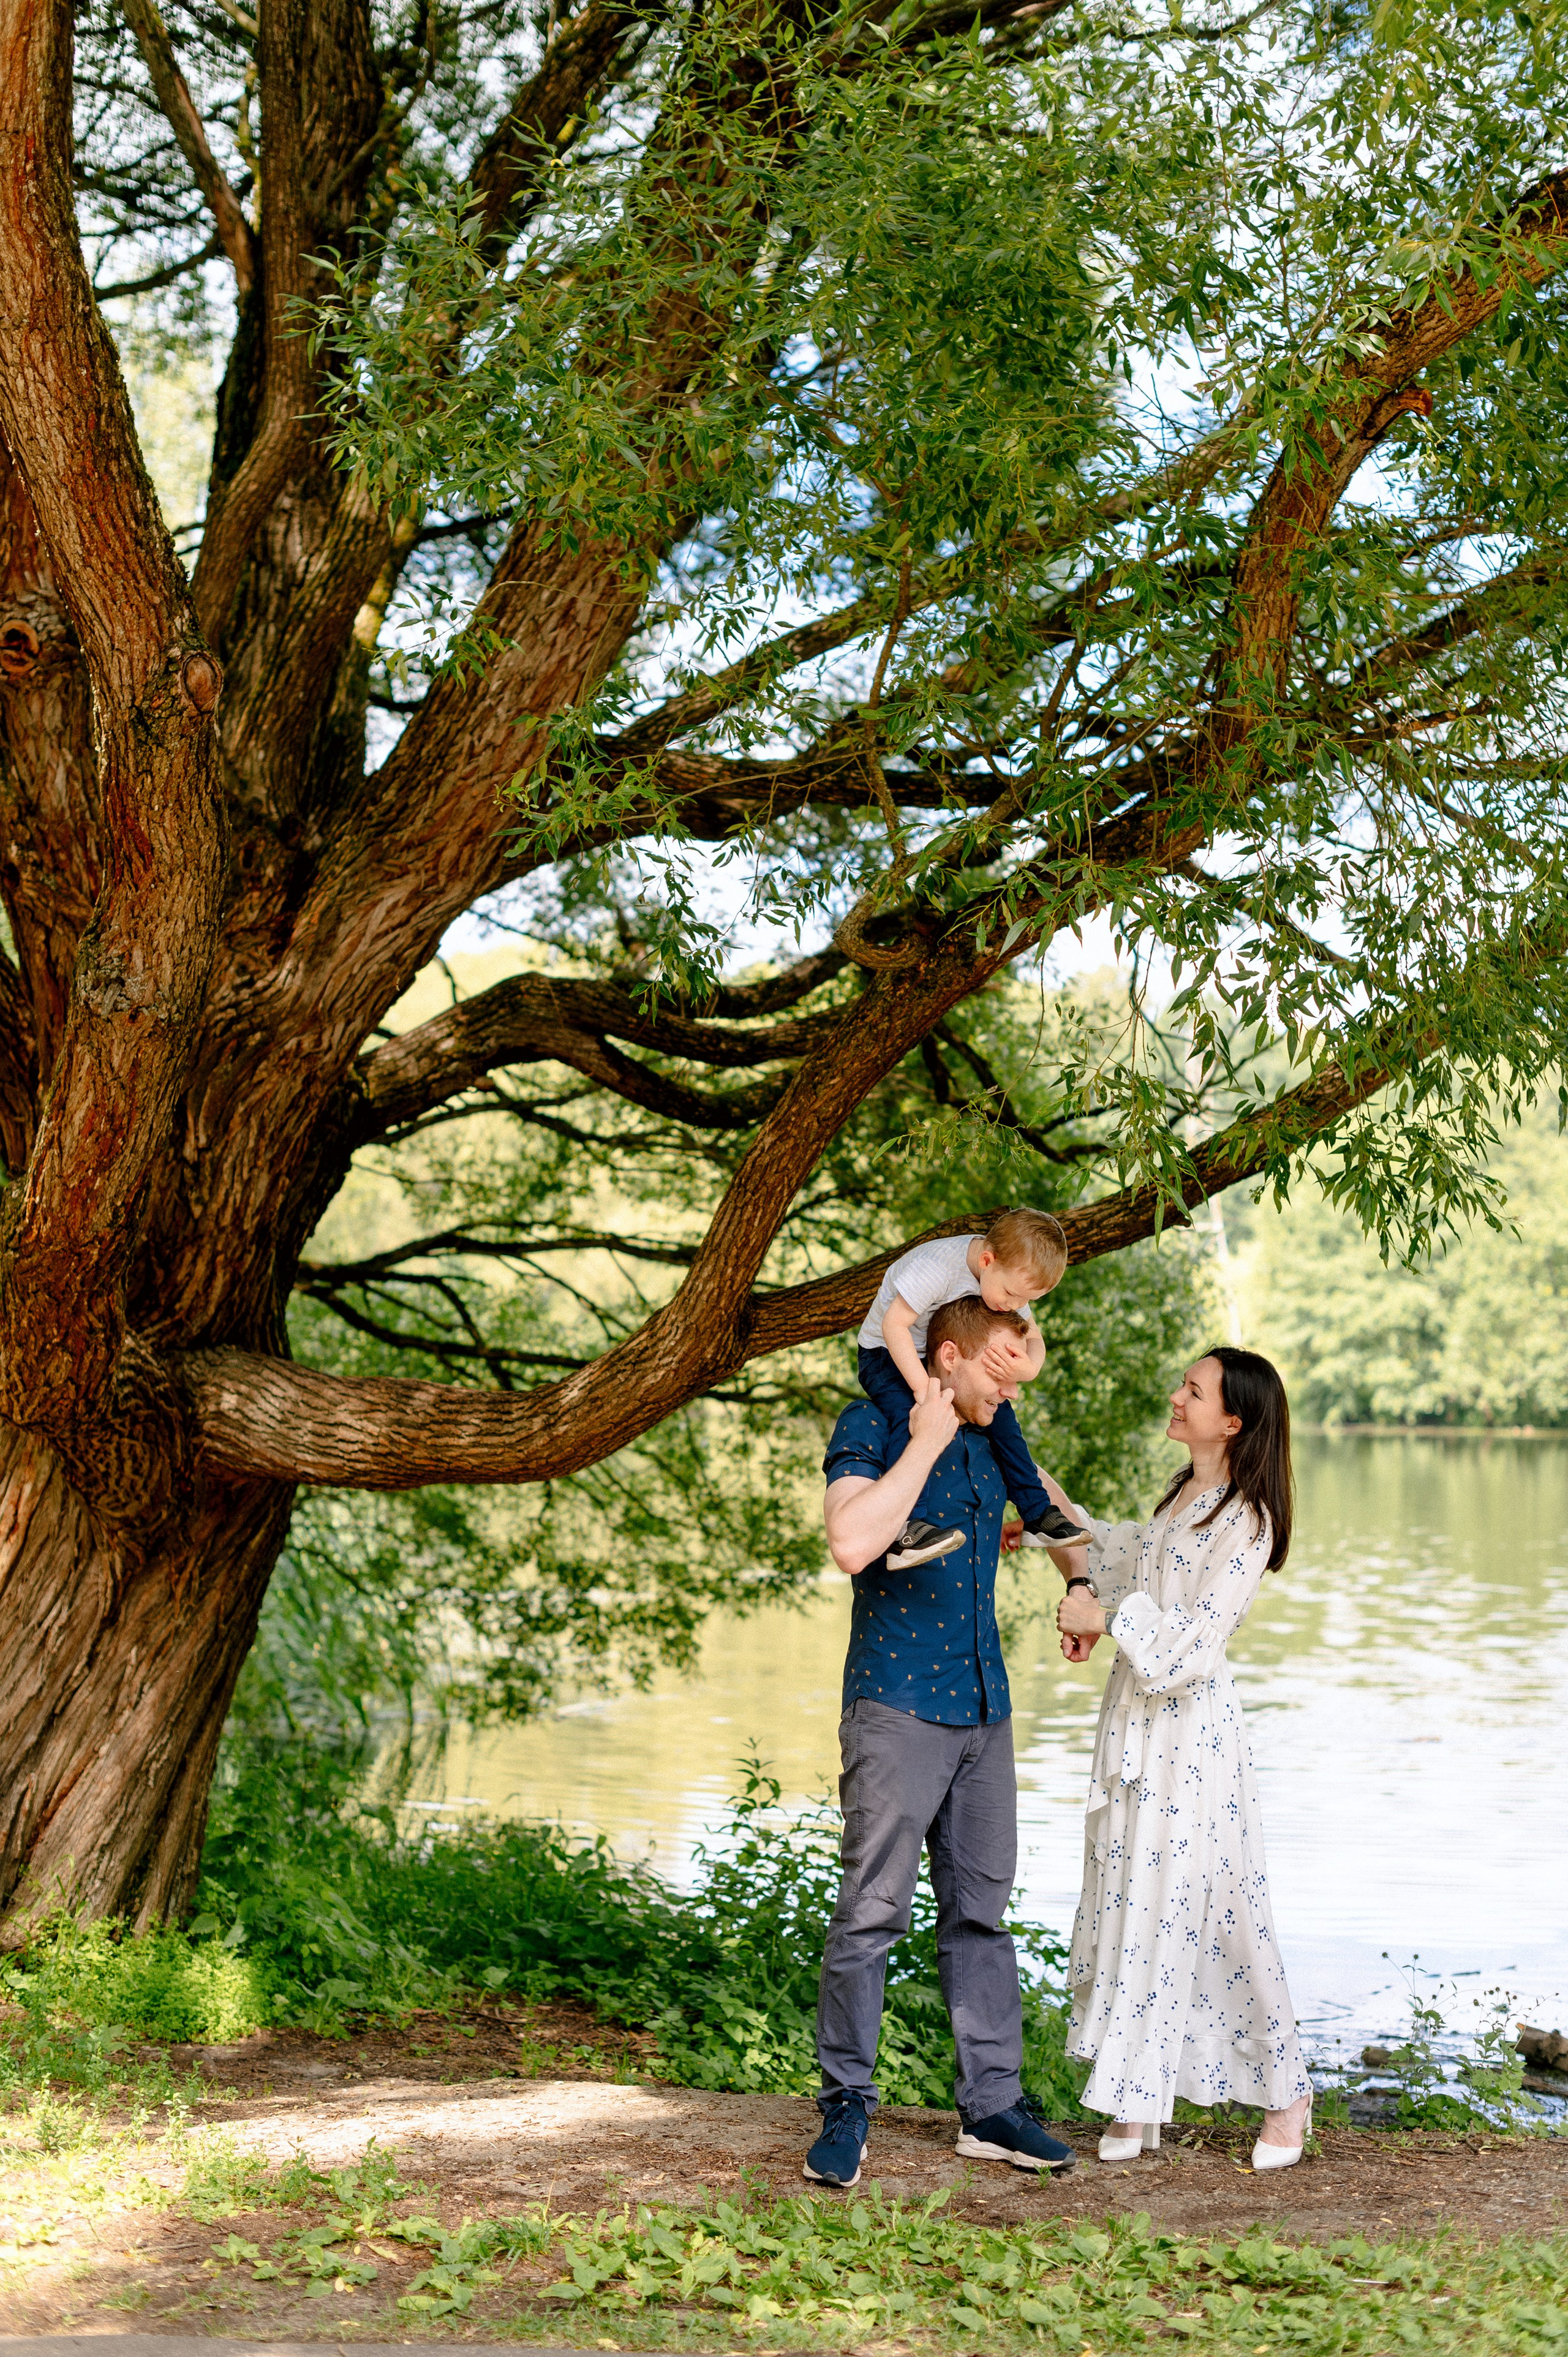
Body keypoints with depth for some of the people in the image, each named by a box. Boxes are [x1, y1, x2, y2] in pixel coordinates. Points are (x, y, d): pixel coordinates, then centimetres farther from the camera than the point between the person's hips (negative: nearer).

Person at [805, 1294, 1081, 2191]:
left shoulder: (993, 1442, 14)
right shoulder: (872, 1428, -7)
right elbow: (853, 1544, -23)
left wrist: (1081, 1587, 22)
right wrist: (925, 1445, -19)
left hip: (985, 1710, 7)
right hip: (897, 1705, -7)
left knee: (981, 1909, 9)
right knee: (874, 1909, -6)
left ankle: (994, 2107, 16)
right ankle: (846, 2107, 6)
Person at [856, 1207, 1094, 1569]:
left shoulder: (1013, 1275, -12)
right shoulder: (937, 1267, -35)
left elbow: (1033, 1337, -6)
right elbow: (894, 1324, -35)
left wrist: (1030, 1368, -30)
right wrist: (923, 1387, -40)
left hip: (945, 1362, 7)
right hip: (888, 1355, -7)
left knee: (999, 1411, -4)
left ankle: (1038, 1515, 8)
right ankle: (905, 1532, -39)